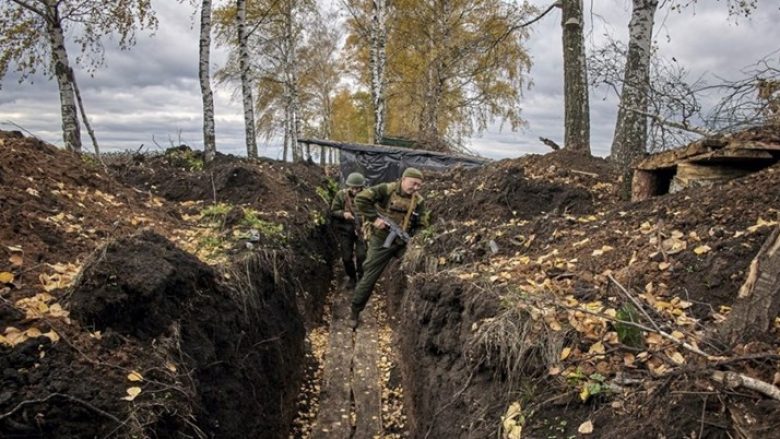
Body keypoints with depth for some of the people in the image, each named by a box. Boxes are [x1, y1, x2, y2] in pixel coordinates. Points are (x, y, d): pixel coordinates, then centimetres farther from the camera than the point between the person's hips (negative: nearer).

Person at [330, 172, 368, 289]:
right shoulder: (341, 195, -7)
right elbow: (333, 212, -2)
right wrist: (343, 214, -21)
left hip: (361, 229, -1)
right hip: (345, 230, 1)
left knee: (361, 255, -11)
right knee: (346, 256, 7)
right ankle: (351, 277, 30)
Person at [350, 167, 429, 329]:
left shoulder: (419, 201, 0)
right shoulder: (386, 190, -14)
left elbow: (421, 226, 4)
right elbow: (361, 199, -19)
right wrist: (374, 218, -21)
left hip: (404, 243, 4)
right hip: (382, 241, -4)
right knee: (370, 277, 4)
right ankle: (355, 311, 19)